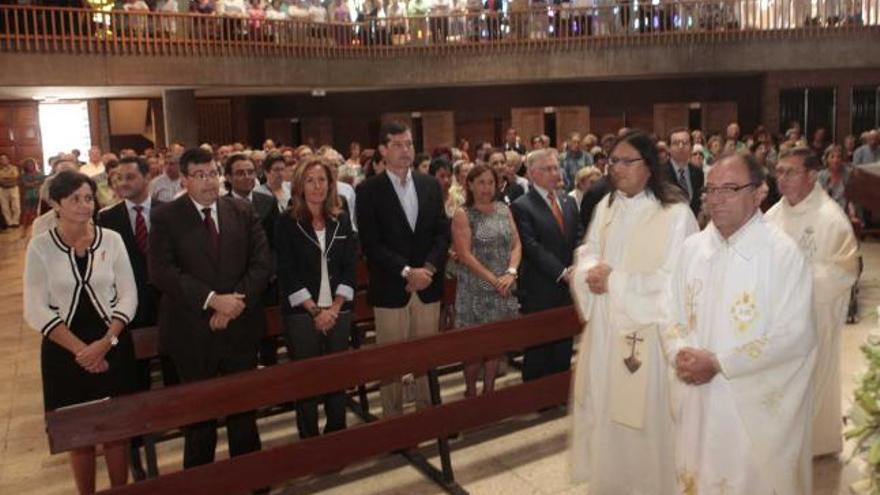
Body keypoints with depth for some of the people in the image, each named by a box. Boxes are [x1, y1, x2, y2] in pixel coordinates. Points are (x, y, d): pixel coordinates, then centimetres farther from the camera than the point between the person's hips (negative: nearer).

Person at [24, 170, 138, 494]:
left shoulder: (111, 239, -2)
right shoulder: (40, 246, -5)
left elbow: (128, 296, -2)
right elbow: (35, 310, -7)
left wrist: (105, 342, -14)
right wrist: (80, 349, -14)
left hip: (113, 346, 1)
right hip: (64, 351, -1)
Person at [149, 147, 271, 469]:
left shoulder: (243, 211, 5)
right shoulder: (166, 217, -3)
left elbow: (262, 262, -1)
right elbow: (162, 272, -14)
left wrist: (234, 303, -13)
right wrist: (213, 299, -21)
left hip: (241, 326, 2)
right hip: (193, 331, -2)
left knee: (244, 407, 14)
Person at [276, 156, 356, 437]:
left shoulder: (342, 221, 7)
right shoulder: (287, 223, -3)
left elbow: (350, 267, 4)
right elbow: (286, 273, -7)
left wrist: (334, 308, -7)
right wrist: (315, 310, -12)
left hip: (338, 311, 3)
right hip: (301, 314, -3)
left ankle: (337, 435, 25)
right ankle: (309, 440, 18)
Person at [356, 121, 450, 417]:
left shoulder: (430, 185, 9)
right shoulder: (368, 190, -5)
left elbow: (443, 232, 6)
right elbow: (370, 243, -11)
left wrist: (428, 268, -9)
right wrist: (406, 271, -17)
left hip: (428, 285, 4)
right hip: (390, 288, -4)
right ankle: (393, 419, 19)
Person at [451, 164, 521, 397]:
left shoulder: (504, 209, 9)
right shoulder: (463, 215, -5)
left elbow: (516, 244, 5)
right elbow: (464, 255, -12)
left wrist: (510, 273, -12)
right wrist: (493, 279, -16)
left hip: (504, 289, 4)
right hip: (476, 290, -4)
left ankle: (489, 391, 23)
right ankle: (471, 391, 19)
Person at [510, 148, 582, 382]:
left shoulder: (569, 202, 12)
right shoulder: (521, 206, -9)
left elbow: (579, 238, 10)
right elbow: (532, 248, -16)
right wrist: (562, 272, -18)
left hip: (568, 288, 6)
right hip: (539, 292, -6)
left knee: (563, 351, 15)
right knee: (537, 354, 6)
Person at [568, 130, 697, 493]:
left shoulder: (675, 214, -15)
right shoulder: (606, 206, 7)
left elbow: (672, 281, -18)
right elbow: (587, 253, 11)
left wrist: (615, 280, -16)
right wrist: (591, 273, -12)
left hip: (646, 333, -6)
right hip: (606, 327, 6)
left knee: (644, 417, 6)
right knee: (606, 411, 16)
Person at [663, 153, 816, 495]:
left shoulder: (783, 252, -12)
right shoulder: (692, 247, 3)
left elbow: (795, 336, -16)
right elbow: (672, 315, 8)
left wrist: (718, 363, -18)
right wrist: (679, 354, -13)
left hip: (759, 407, -4)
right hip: (698, 404, 5)